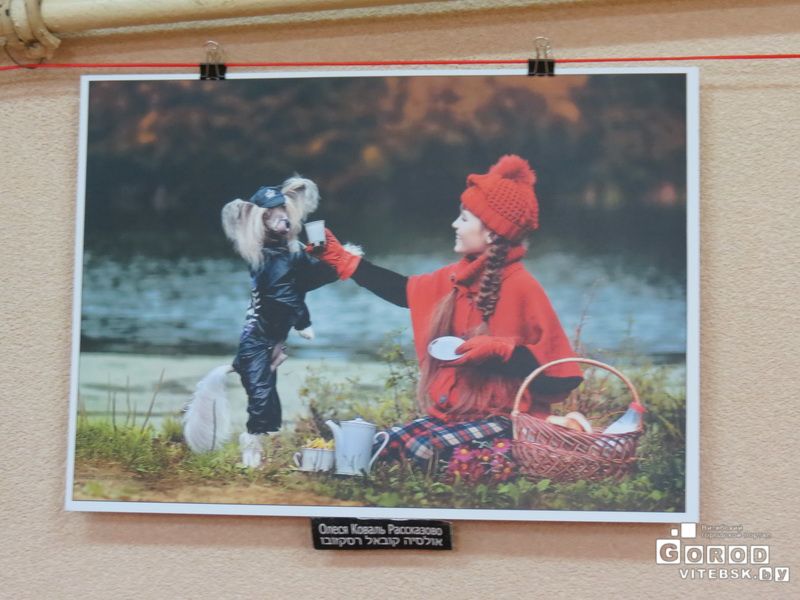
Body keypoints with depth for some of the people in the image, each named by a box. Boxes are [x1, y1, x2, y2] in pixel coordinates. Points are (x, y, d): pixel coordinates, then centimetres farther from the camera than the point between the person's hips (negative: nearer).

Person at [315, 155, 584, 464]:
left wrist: (498, 350, -24)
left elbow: (563, 374, -16)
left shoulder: (521, 288, -16)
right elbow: (404, 290, 23)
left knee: (421, 450, -28)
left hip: (503, 420, -7)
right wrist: (342, 260, 22)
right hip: (451, 414, 8)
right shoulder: (459, 277, 7)